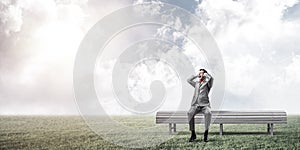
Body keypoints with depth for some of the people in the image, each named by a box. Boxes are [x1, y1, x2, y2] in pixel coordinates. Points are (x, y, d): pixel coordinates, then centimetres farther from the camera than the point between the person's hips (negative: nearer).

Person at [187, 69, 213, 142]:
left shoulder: (207, 84, 10)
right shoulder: (196, 83, 25)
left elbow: (211, 78, -11)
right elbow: (188, 80, 16)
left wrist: (205, 74, 7)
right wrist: (196, 75, 19)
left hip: (205, 105, -2)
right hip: (195, 105, 3)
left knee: (208, 113, -37)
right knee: (190, 113, -32)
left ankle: (206, 133, -29)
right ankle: (193, 134, -25)